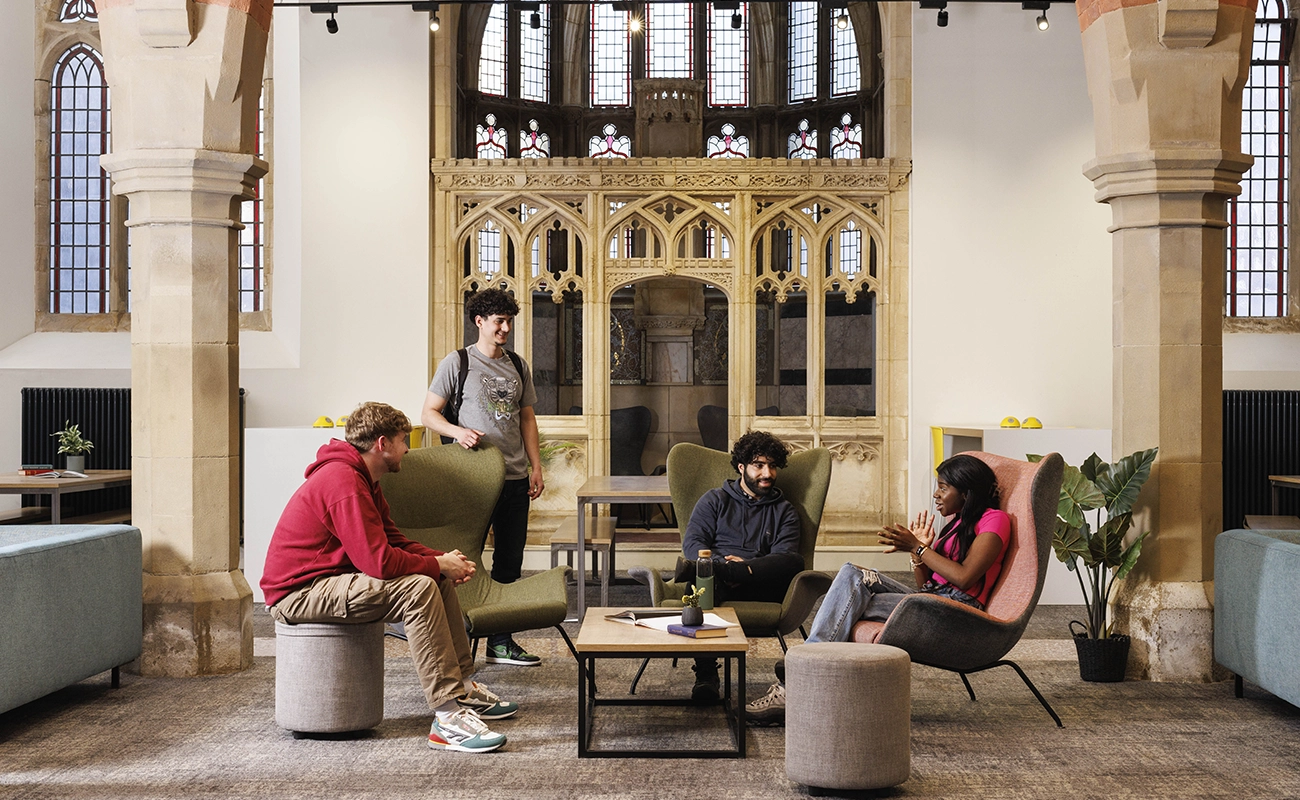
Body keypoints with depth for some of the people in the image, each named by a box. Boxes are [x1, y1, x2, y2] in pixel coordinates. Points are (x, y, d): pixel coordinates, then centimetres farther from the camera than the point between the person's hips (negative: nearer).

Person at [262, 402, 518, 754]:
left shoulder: (363, 480, 13)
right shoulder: (345, 484, -22)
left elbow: (393, 540, 14)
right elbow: (380, 562, -28)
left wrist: (443, 559, -3)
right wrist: (438, 564, -14)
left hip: (332, 579, 11)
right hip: (297, 592, -11)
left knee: (441, 579, 7)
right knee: (420, 588, -27)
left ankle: (463, 687, 12)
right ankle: (447, 718, -28)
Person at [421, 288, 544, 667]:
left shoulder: (518, 366, 15)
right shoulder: (457, 363, -1)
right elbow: (429, 413, 0)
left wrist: (536, 466, 10)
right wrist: (457, 431, -19)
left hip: (515, 479, 5)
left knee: (509, 562, 9)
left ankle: (501, 641, 17)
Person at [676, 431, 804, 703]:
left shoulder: (784, 512, 22)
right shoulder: (715, 500, 23)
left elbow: (784, 557, 4)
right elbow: (692, 542, 7)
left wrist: (744, 567, -17)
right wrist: (720, 567, -14)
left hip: (761, 588, 1)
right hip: (717, 576, -1)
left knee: (795, 562, -33)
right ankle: (706, 675, -45)